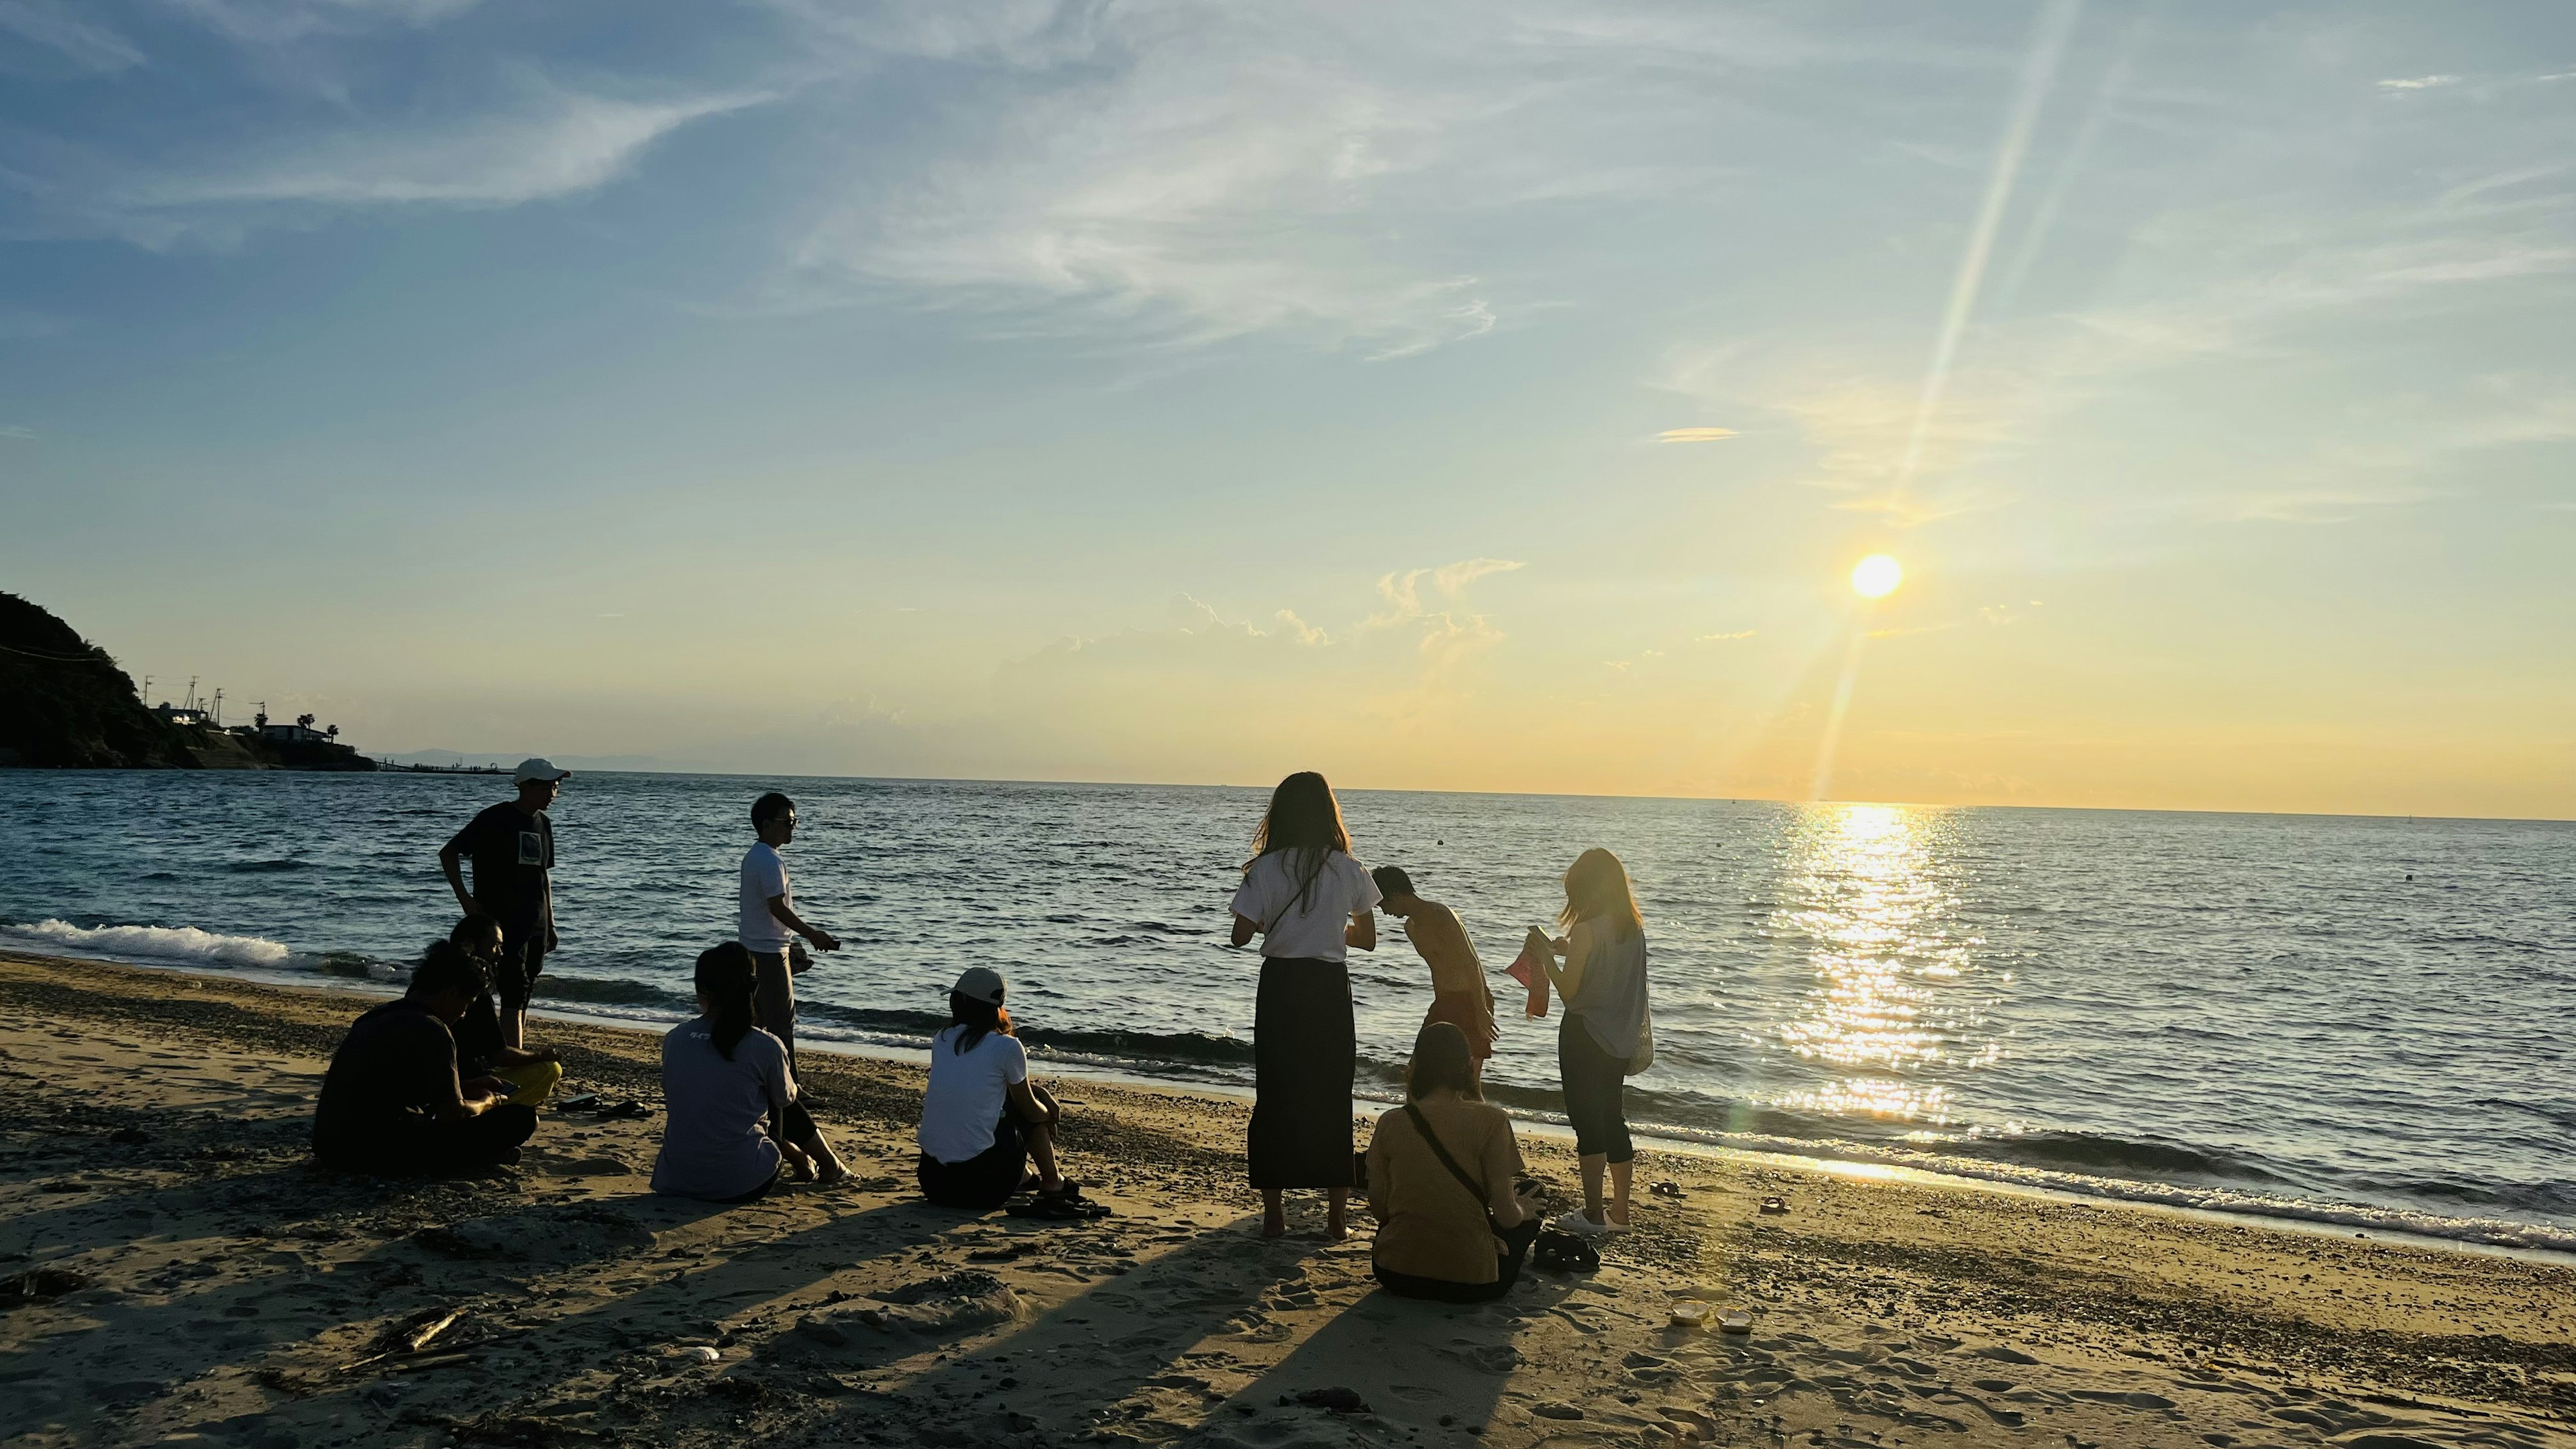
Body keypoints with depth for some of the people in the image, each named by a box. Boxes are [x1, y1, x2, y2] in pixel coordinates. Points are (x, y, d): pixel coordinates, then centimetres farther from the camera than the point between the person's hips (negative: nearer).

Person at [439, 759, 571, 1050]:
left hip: (535, 927, 7)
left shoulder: (543, 823, 13)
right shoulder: (495, 819, -8)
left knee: (523, 996, 9)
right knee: (514, 993, -13)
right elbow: (447, 853, -4)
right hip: (501, 924, -7)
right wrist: (464, 898, -12)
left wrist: (550, 924, 19)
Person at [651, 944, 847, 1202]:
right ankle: (831, 1167, 42)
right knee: (783, 1103, 24)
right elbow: (786, 1099, 7)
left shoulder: (673, 1039, -2)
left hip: (675, 1181, 3)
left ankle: (800, 1160, 45)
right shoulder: (766, 1047, -11)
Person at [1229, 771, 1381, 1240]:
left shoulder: (1266, 868, -7)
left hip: (1280, 987, -1)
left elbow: (1241, 933, -7)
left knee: (1273, 1096, 10)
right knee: (1332, 1099, 10)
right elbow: (1367, 938, 6)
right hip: (1330, 989, 1)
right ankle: (1335, 1217, 14)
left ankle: (1273, 1213, 14)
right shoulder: (1349, 870, -2)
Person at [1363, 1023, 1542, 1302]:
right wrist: (1524, 1211, 12)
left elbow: (1378, 1210, 1)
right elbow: (1505, 1214, -11)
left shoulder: (1391, 1122, -4)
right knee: (1527, 1220, 26)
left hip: (1396, 1276, 2)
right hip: (1470, 1282, -2)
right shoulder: (1490, 1120, -12)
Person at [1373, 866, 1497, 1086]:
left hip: (1470, 1002, -9)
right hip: (1444, 1003, 9)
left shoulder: (1439, 915, -15)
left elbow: (1470, 963, -20)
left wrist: (1481, 1011, -24)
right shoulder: (1411, 927, 13)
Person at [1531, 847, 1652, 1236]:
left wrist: (1547, 958, -1)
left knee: (1587, 1121, 2)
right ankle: (1619, 1211, 23)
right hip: (1621, 1039, 7)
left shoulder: (1586, 930, -18)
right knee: (1613, 1119, 15)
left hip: (1585, 1036, -7)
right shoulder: (1634, 928, 4)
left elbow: (1569, 992, -13)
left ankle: (1593, 1214, 7)